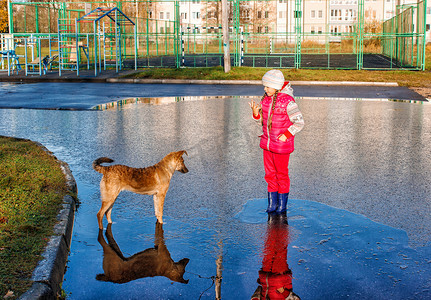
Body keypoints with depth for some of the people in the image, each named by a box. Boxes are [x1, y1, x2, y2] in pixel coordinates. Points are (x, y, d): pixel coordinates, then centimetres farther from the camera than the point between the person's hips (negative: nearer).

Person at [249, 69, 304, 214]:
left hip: (282, 144, -7)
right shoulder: (266, 98, 2)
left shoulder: (287, 101, -18)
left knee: (281, 174, 7)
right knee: (269, 173, 13)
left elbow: (299, 122, -13)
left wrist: (286, 135, -19)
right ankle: (272, 203, 26)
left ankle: (282, 204, 23)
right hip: (267, 142, 7)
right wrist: (256, 112, -8)